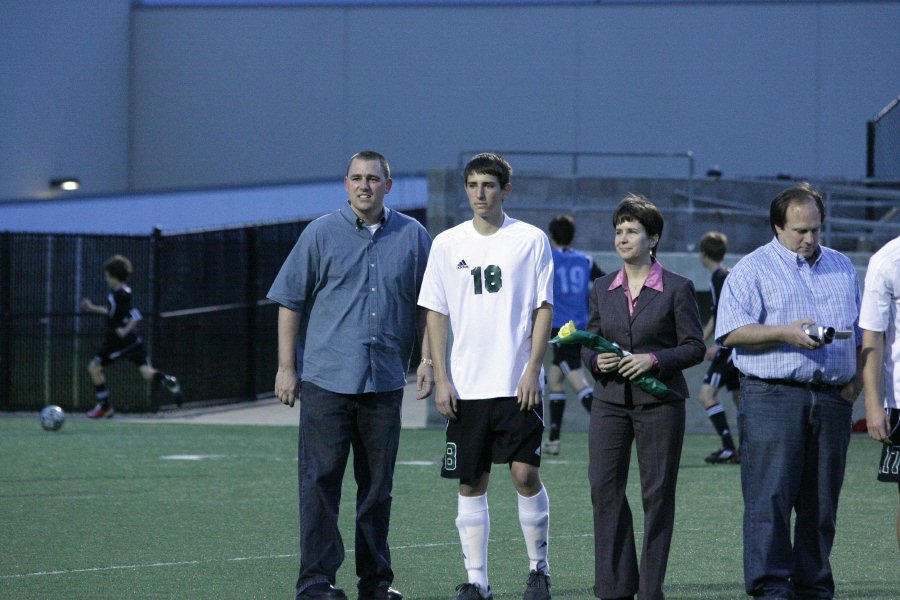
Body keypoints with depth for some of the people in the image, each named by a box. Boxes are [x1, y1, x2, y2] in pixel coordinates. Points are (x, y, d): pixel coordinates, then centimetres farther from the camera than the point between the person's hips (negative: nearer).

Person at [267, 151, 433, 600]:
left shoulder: (412, 237, 8)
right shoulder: (321, 234, 2)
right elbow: (290, 302, 2)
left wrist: (427, 360, 5)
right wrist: (286, 368, -3)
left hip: (385, 382, 3)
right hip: (325, 378, -2)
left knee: (377, 486, 9)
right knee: (319, 480, -7)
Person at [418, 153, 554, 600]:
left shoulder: (531, 240, 2)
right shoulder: (447, 244, 7)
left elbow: (543, 308, 1)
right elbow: (436, 314, 8)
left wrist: (533, 370, -8)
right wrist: (441, 379, 1)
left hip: (518, 383, -2)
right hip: (466, 386, 2)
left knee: (525, 474, -8)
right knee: (471, 483, 3)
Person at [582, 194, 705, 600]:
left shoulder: (677, 289, -1)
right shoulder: (603, 289, 11)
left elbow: (694, 347, -2)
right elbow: (588, 342, 16)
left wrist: (653, 360, -16)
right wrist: (596, 361, -6)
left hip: (660, 402, -4)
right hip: (610, 400, 4)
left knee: (657, 494, 0)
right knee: (604, 489, -2)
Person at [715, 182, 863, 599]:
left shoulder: (842, 268, 19)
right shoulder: (753, 270, 2)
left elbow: (862, 330, 22)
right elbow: (733, 331, -7)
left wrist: (857, 379, 7)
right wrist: (786, 333, -18)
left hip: (832, 397, 5)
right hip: (772, 396, -5)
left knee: (821, 501, 6)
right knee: (770, 496, -9)